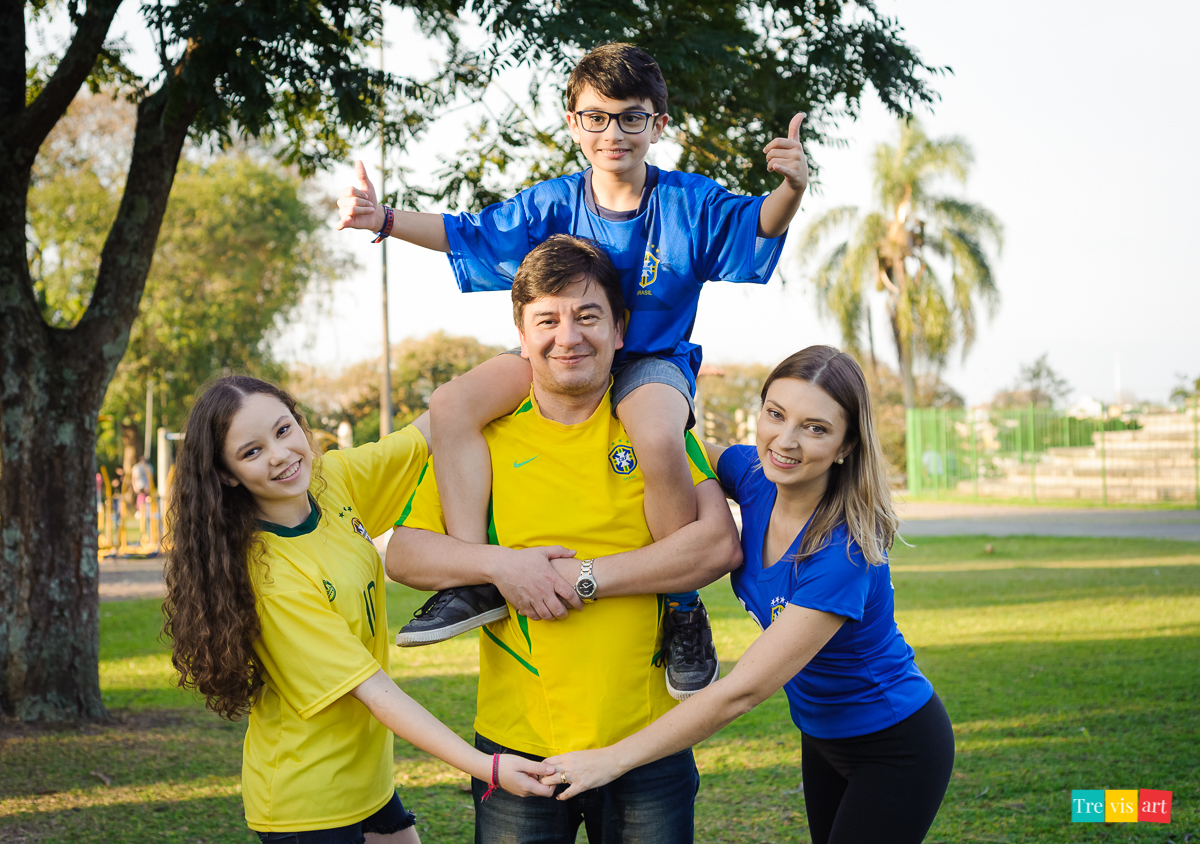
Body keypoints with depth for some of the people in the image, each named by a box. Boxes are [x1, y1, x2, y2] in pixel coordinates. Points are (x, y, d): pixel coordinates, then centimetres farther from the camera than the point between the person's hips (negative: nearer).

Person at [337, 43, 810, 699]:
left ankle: (685, 612, -18)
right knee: (452, 404, -19)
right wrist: (384, 220, -6)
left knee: (657, 440, -39)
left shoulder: (689, 202, -6)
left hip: (654, 361, -4)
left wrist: (790, 191, -40)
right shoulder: (553, 204, 1)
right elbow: (468, 232, 6)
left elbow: (760, 224, -17)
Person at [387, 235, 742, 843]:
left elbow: (719, 544, -10)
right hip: (519, 744, 0)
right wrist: (498, 564, -17)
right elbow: (403, 553, 1)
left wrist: (584, 578, -16)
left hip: (646, 742, 0)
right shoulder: (482, 433, 2)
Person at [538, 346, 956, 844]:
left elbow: (742, 691, -33)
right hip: (822, 735, 7)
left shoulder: (845, 554, -35)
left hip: (896, 749, -7)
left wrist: (612, 760, -28)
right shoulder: (755, 476, -14)